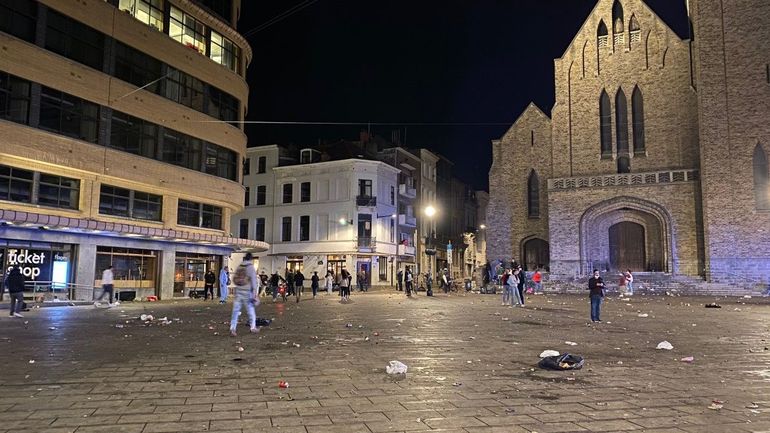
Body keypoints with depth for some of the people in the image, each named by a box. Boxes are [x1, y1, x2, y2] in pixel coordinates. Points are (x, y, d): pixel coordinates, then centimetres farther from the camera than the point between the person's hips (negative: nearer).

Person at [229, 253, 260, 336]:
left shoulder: (238, 267, 5)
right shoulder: (251, 267, -9)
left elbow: (234, 279, 10)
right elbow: (254, 281, -10)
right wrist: (254, 294, -7)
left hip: (238, 291, 4)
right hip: (247, 292, -4)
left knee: (236, 310, 3)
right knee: (251, 310, 12)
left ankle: (232, 329, -7)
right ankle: (253, 327, 23)